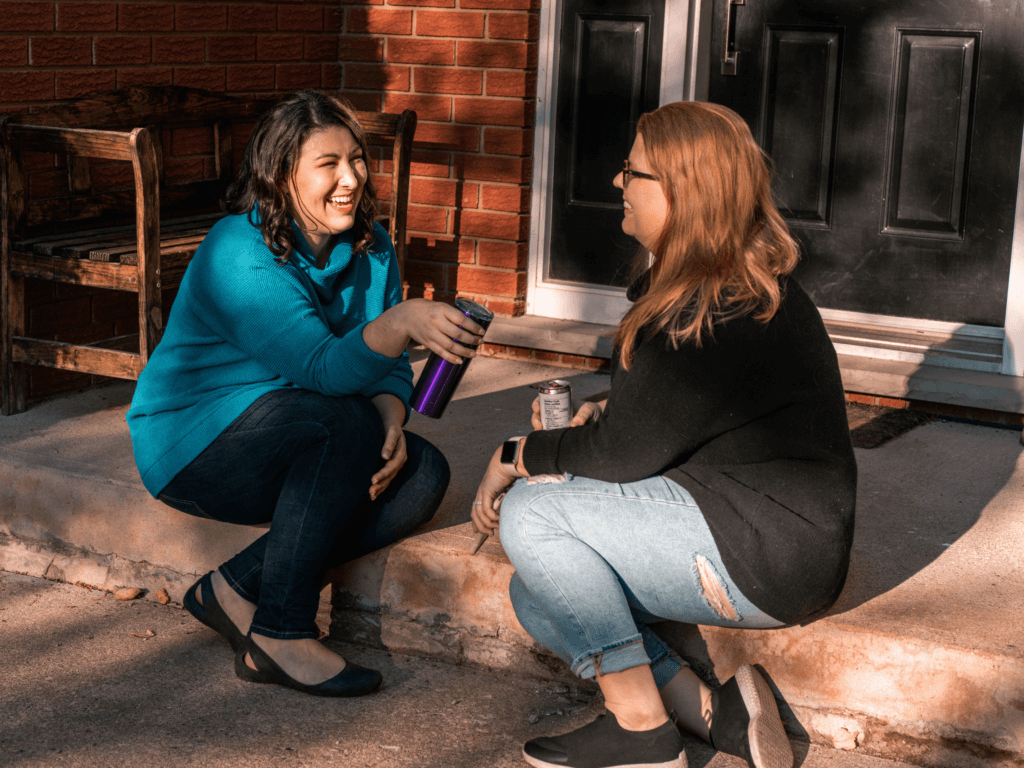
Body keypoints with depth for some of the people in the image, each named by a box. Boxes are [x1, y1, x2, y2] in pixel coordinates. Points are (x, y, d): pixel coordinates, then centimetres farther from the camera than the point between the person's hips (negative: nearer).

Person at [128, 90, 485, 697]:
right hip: (191, 444, -7)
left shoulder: (371, 247, 1)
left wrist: (392, 424, -20)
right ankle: (280, 634, -24)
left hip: (291, 446, 8)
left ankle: (236, 589, -11)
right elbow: (323, 368, -33)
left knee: (424, 473, -15)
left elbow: (387, 369, 2)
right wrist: (403, 321, -50)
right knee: (348, 425, -32)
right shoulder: (240, 254, -23)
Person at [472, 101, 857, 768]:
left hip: (766, 556, -11)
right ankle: (715, 714, -1)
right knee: (538, 600, 7)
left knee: (531, 513, -15)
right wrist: (603, 413, 1)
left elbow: (624, 453, -20)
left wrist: (513, 457, -5)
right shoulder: (743, 284, 10)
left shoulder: (723, 314, -23)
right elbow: (657, 419, 21)